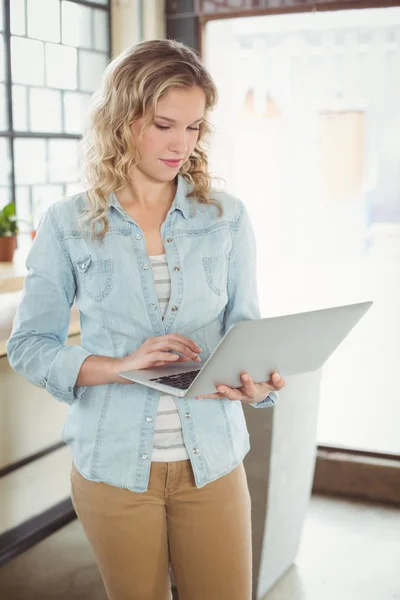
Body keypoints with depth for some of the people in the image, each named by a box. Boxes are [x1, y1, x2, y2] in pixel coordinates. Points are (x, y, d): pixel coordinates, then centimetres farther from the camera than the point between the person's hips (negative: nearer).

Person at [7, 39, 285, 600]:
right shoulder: (69, 225, -4)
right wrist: (120, 365, -19)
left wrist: (259, 381, -20)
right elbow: (28, 345, -3)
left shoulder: (227, 217, 0)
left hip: (212, 461, 1)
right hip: (113, 464, -1)